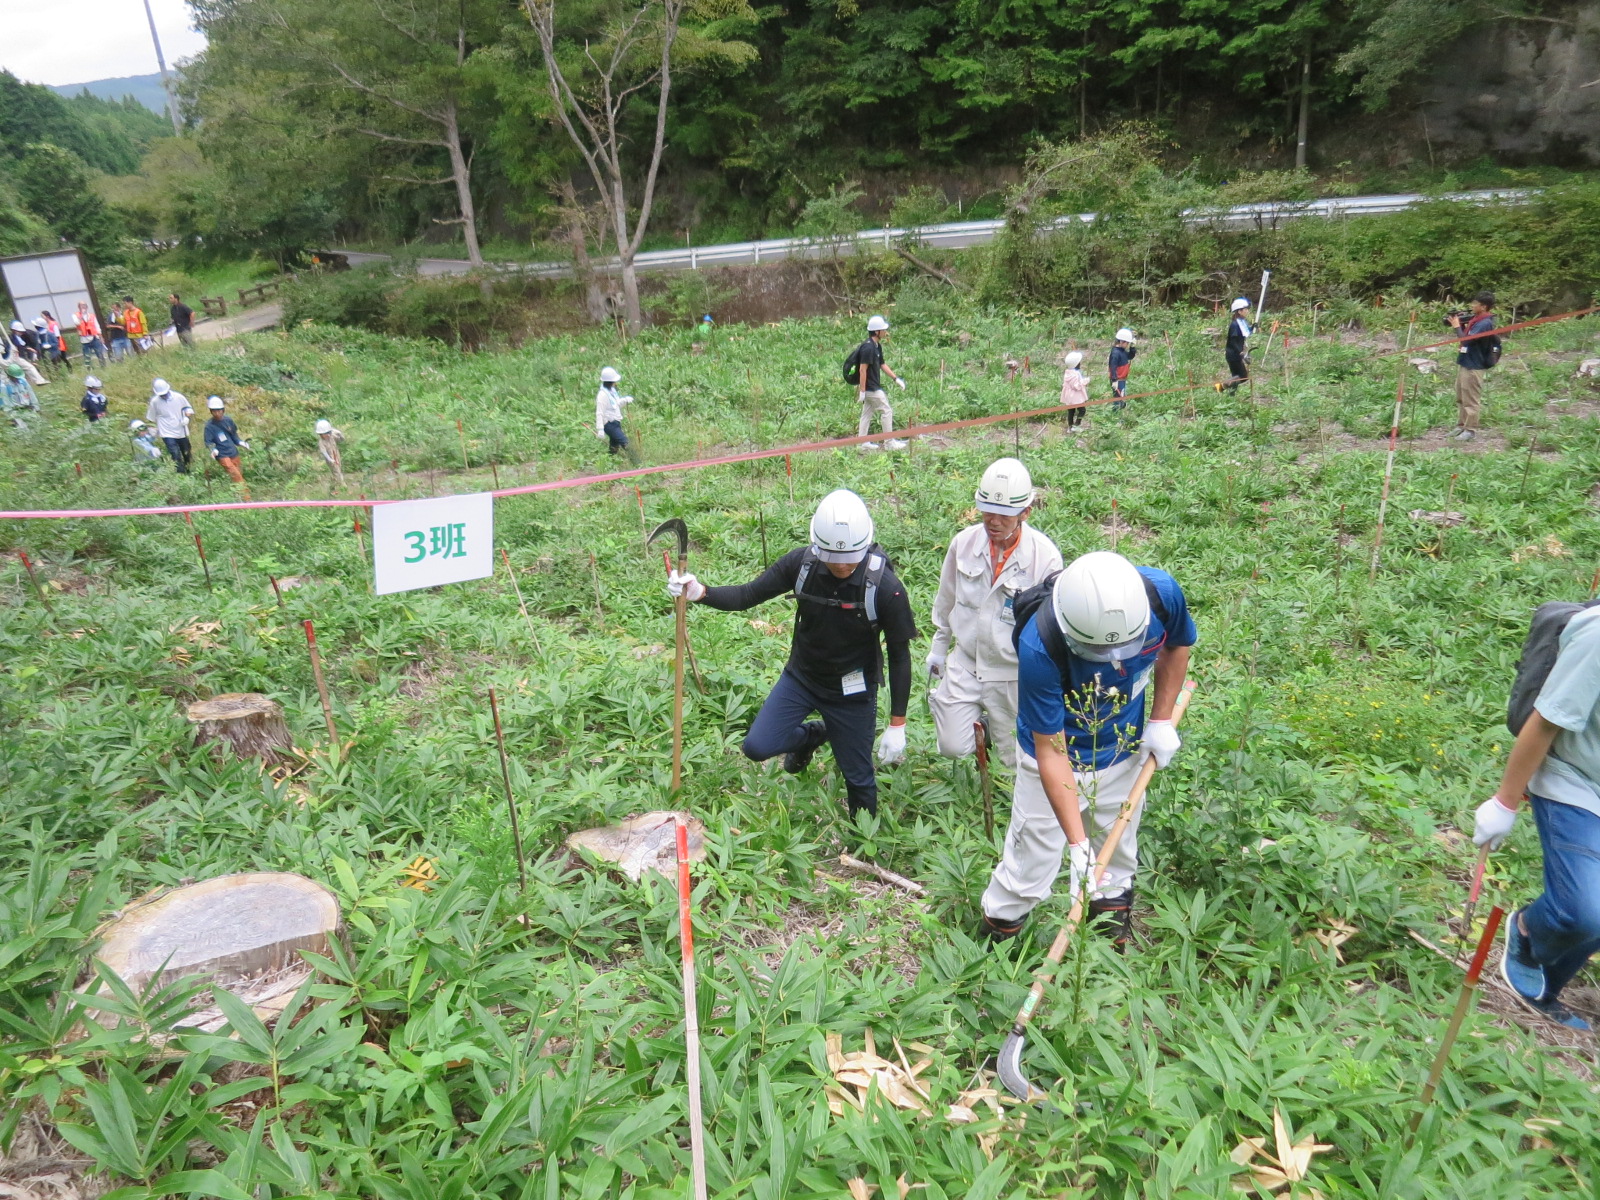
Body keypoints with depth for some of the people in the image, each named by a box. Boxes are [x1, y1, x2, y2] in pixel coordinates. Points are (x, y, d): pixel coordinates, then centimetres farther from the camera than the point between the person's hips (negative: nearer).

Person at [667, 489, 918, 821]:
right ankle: (811, 735, 29)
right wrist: (700, 593, -31)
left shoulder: (885, 587, -26)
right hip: (800, 677, 3)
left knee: (858, 775, 9)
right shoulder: (801, 563, -19)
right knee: (757, 747, -4)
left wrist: (897, 725, -13)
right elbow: (748, 595, -11)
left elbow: (900, 656, -16)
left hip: (852, 692, -3)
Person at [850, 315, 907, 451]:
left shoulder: (877, 346, 10)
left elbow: (882, 364, 19)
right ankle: (890, 442, 3)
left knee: (867, 413, 12)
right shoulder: (868, 347, -20)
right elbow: (862, 369, -22)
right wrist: (862, 391, -23)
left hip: (873, 387, 10)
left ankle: (863, 442, 17)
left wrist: (896, 378, 16)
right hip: (871, 388, -10)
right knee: (887, 411, -4)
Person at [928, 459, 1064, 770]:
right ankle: (980, 721, 32)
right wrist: (938, 648, 16)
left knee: (1016, 758, 11)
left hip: (1014, 673, -2)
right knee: (953, 748, 0)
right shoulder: (964, 542, -8)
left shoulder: (1046, 556, -18)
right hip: (965, 663, 2)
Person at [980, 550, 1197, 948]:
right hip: (1058, 758, -4)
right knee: (1031, 864, 6)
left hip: (1125, 751, 4)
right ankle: (995, 937, 31)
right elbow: (1051, 751, -30)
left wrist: (1161, 721, -5)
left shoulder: (1161, 592, -28)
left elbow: (1177, 645, -1)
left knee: (1118, 855, 21)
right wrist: (1077, 843, -32)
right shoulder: (1039, 648, -39)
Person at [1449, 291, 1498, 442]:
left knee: (1471, 400, -3)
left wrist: (1457, 326, -11)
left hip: (1473, 366, -9)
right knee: (1461, 398, 16)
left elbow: (1467, 339, -24)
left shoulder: (1485, 323, -19)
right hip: (1464, 363, 9)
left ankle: (1470, 430, 4)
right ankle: (1461, 426, 25)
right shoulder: (1475, 318, 9)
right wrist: (1460, 323, 0)